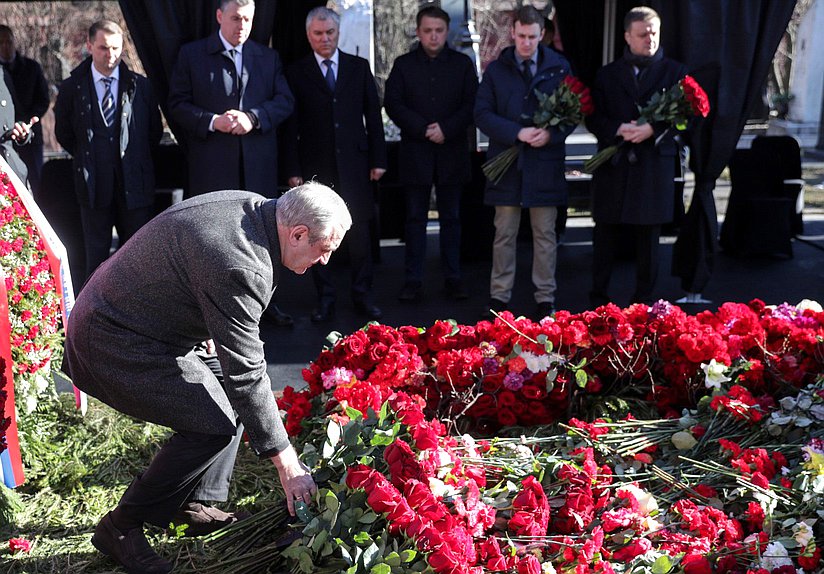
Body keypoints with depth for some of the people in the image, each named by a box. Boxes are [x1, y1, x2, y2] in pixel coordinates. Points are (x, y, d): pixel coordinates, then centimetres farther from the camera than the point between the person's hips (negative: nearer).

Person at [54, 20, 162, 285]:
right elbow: (64, 133, 13)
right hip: (94, 184, 0)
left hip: (134, 181, 1)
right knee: (96, 253, 7)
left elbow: (155, 131, 12)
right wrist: (86, 159, 8)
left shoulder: (140, 85, 3)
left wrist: (136, 158, 9)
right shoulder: (72, 87, 2)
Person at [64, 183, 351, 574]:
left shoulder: (253, 207, -2)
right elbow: (246, 372, -29)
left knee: (233, 399, 10)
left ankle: (190, 504, 20)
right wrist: (286, 464, -22)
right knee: (214, 425, -16)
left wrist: (210, 332, 30)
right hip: (115, 344, -10)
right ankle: (122, 527, -2)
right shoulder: (239, 267, -32)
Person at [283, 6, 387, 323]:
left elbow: (373, 115, 9)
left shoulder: (359, 67, 8)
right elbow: (291, 126, 1)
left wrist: (378, 159, 3)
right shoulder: (296, 73, 3)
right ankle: (325, 298, 15)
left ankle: (362, 295, 14)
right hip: (315, 166, -1)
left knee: (360, 232, 3)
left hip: (354, 163, 1)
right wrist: (293, 170, -4)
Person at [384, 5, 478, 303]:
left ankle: (452, 277, 13)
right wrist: (422, 129, -13)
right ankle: (413, 279, 7)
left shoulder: (462, 63, 6)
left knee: (451, 218, 6)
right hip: (415, 152, 0)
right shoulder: (404, 65, 6)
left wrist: (447, 129, -13)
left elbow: (472, 104, 0)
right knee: (416, 218, 3)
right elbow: (392, 103, -2)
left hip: (452, 151, 1)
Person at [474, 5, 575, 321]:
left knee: (545, 235, 6)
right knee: (504, 234, 7)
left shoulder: (559, 67, 5)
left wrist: (551, 134, -15)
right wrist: (517, 133, -16)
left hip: (545, 163, 0)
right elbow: (482, 114, -2)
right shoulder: (496, 70, 5)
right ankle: (499, 296, 15)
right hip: (506, 163, 0)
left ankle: (545, 299, 14)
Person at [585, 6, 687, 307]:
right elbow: (593, 118, 6)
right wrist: (618, 130, -13)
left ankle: (644, 302, 14)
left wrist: (652, 129, -16)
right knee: (605, 237, 5)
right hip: (613, 166, 1)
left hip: (655, 166, -1)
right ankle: (598, 300, 14)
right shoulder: (607, 74, 12)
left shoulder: (675, 72, 8)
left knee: (648, 238, 5)